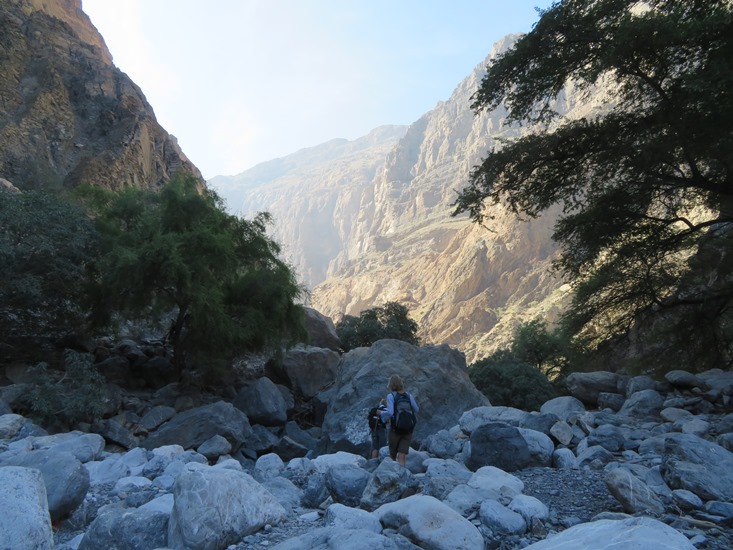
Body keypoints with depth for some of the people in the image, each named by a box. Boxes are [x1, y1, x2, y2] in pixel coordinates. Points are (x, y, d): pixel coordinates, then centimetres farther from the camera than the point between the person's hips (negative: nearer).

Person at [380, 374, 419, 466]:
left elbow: (390, 412, -21)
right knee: (401, 458, -1)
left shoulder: (391, 396, -9)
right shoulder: (408, 396, 2)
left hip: (395, 429, -2)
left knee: (392, 456, 19)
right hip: (408, 430, 2)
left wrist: (381, 414, -3)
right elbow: (416, 410, 12)